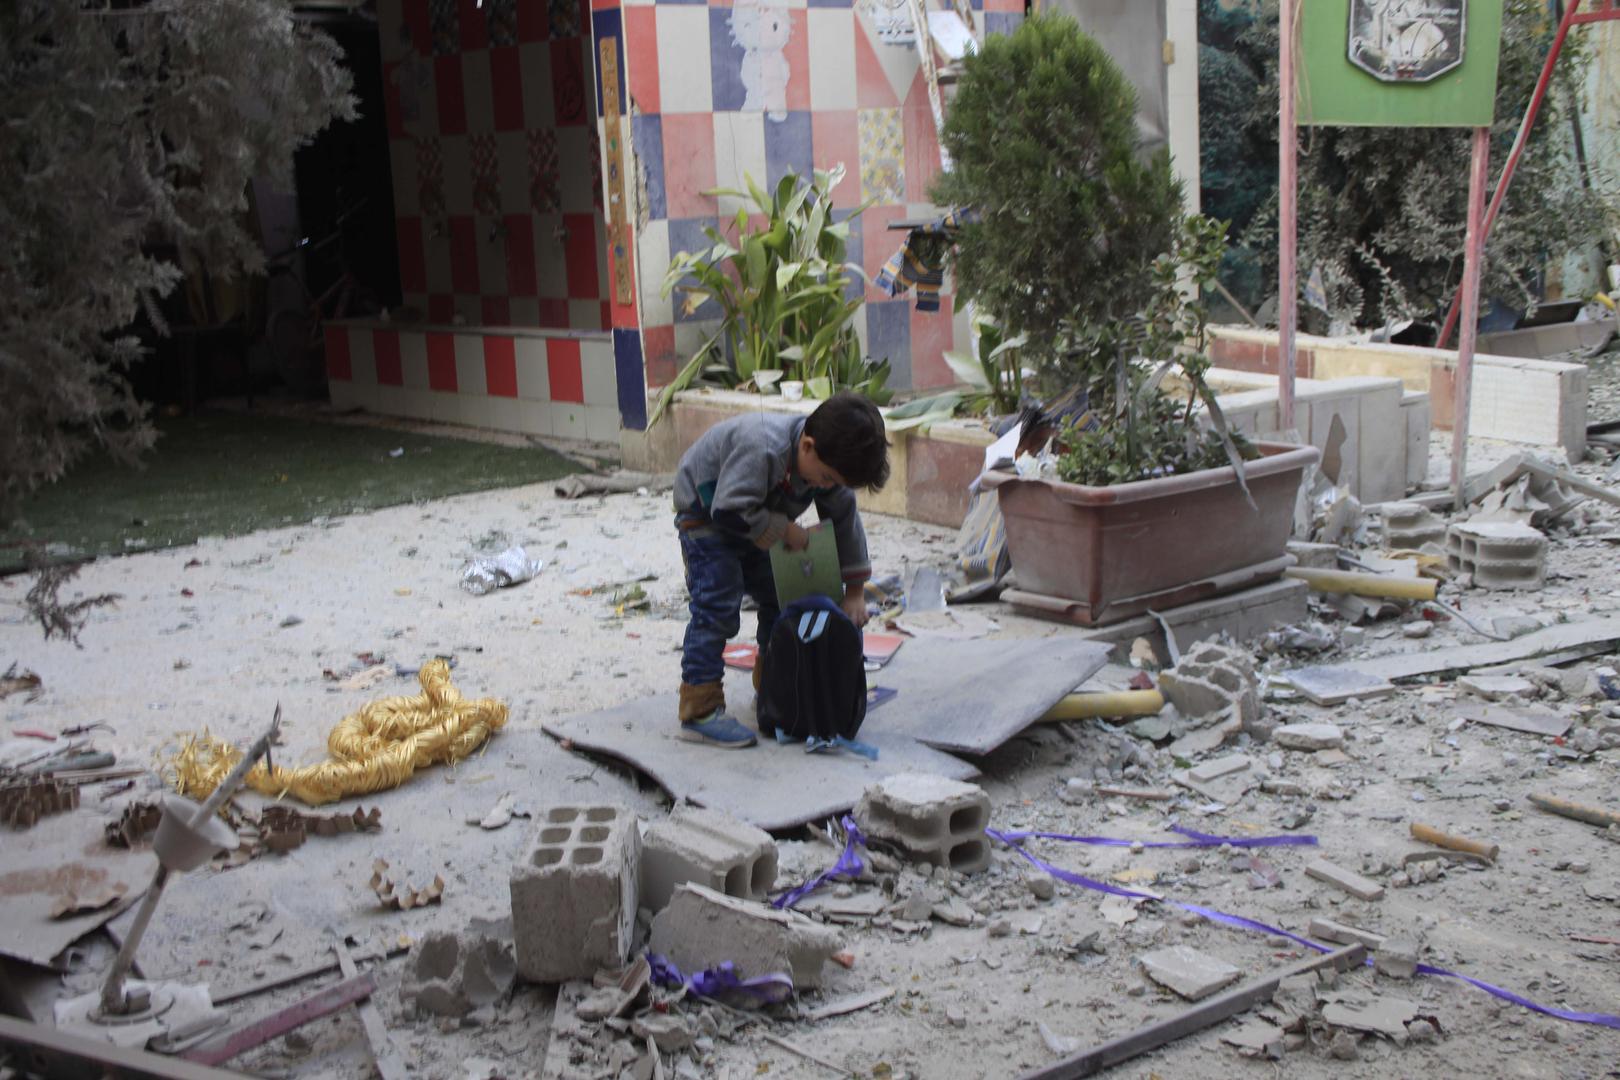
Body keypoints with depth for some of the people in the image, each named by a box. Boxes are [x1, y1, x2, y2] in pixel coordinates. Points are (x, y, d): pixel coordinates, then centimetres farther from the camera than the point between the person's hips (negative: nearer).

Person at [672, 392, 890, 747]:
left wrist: (855, 591, -4)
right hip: (704, 513, -8)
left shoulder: (826, 463, -16)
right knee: (717, 606, -18)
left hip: (757, 522, 8)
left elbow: (845, 521, -4)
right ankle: (699, 712, -17)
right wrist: (784, 531, -31)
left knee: (780, 597, 8)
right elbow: (730, 511, -42)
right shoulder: (762, 448, -41)